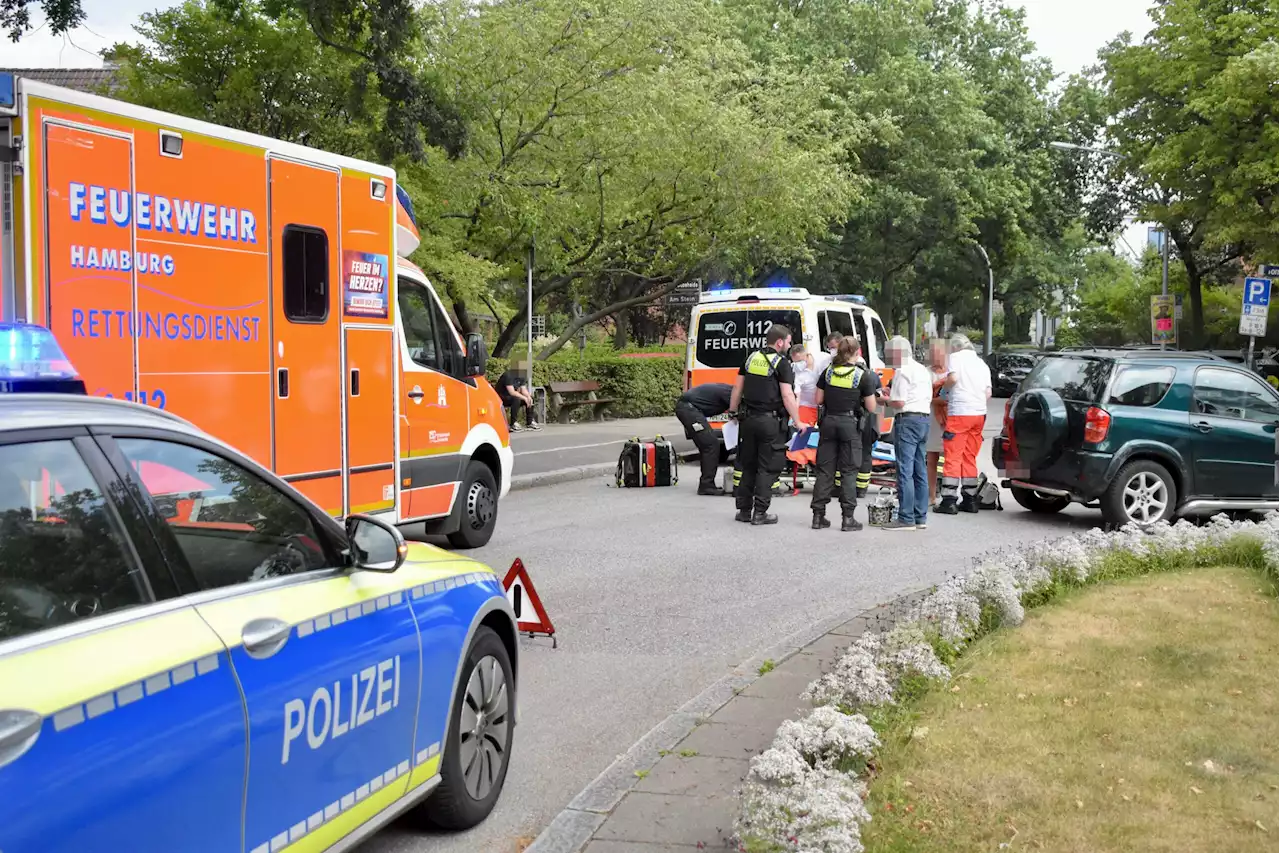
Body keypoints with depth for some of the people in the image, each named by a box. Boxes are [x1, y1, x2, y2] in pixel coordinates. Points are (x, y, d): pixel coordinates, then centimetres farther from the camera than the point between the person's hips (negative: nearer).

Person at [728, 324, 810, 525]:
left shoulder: (751, 358, 9)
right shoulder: (781, 363, -10)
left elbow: (737, 388, 13)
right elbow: (787, 395, -15)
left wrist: (733, 412, 22)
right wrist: (798, 422, -9)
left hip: (748, 419, 6)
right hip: (770, 421, -6)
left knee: (748, 466, 14)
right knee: (768, 468, 1)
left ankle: (744, 509, 17)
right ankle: (760, 512, 0)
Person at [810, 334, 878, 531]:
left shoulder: (828, 372, 3)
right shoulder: (863, 375, -6)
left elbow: (818, 400, 7)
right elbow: (871, 408, -3)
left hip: (829, 422, 3)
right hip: (850, 425, -3)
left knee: (825, 470, 8)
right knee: (848, 471, 2)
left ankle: (818, 515, 9)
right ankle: (847, 518, 1)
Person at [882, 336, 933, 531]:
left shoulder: (902, 372, -11)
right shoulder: (923, 370, 18)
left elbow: (899, 402, -18)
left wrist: (886, 400, 2)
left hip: (907, 420, -10)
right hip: (924, 418, 10)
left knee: (905, 471, -8)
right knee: (920, 471, 12)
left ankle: (906, 518, -9)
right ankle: (921, 516, 15)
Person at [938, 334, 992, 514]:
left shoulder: (955, 357, 0)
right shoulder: (981, 363, 19)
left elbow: (953, 378, -17)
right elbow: (988, 392, 15)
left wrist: (943, 386, 2)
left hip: (959, 412, -6)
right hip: (980, 412, 6)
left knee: (952, 457, -5)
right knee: (970, 458, 13)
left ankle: (949, 500, -9)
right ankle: (970, 500, 14)